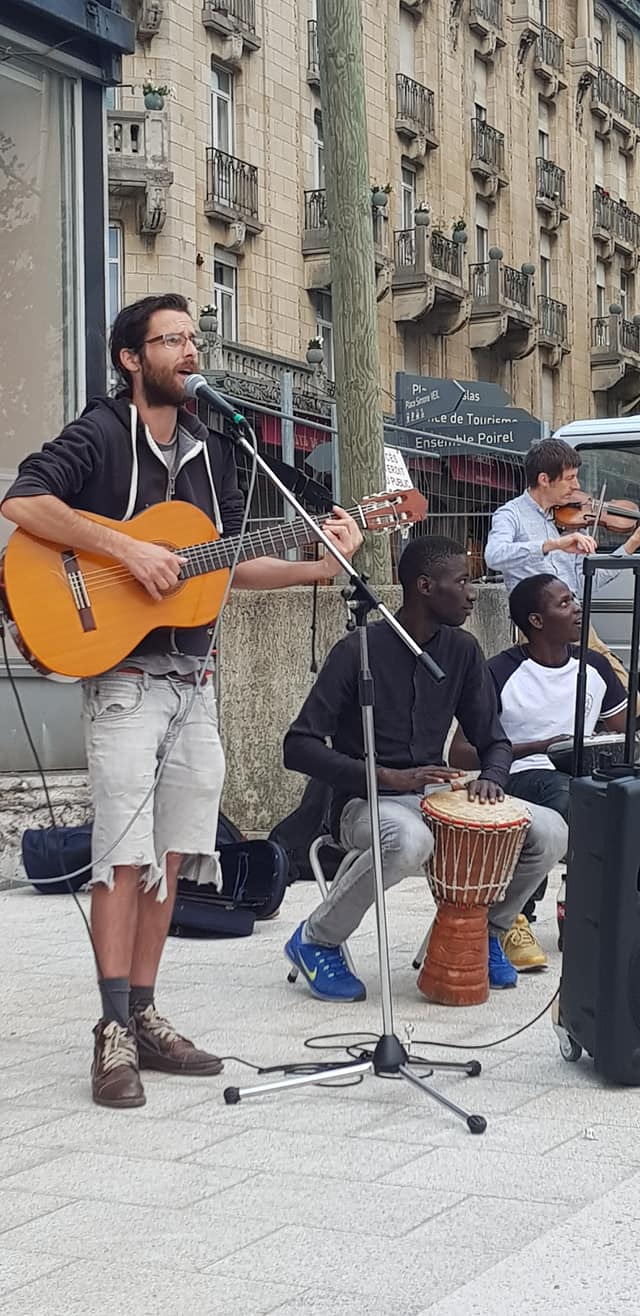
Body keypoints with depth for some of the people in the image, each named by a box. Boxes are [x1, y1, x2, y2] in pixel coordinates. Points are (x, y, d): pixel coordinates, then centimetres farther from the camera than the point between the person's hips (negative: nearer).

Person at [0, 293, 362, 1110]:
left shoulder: (210, 451, 16)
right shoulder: (98, 436, -5)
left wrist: (323, 566, 5)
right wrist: (127, 549, -24)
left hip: (191, 675, 7)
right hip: (123, 674, -7)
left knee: (170, 853, 8)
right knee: (125, 852, -10)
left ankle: (144, 1017, 16)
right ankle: (115, 1031, -6)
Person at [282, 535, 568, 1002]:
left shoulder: (463, 651, 3)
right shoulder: (358, 651, -15)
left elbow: (494, 741, 9)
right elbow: (299, 747, -18)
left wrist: (490, 779, -16)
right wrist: (390, 778, -28)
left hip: (436, 793, 6)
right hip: (365, 801, -6)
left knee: (549, 831, -14)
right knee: (409, 840, -41)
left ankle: (487, 933, 11)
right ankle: (316, 942, -15)